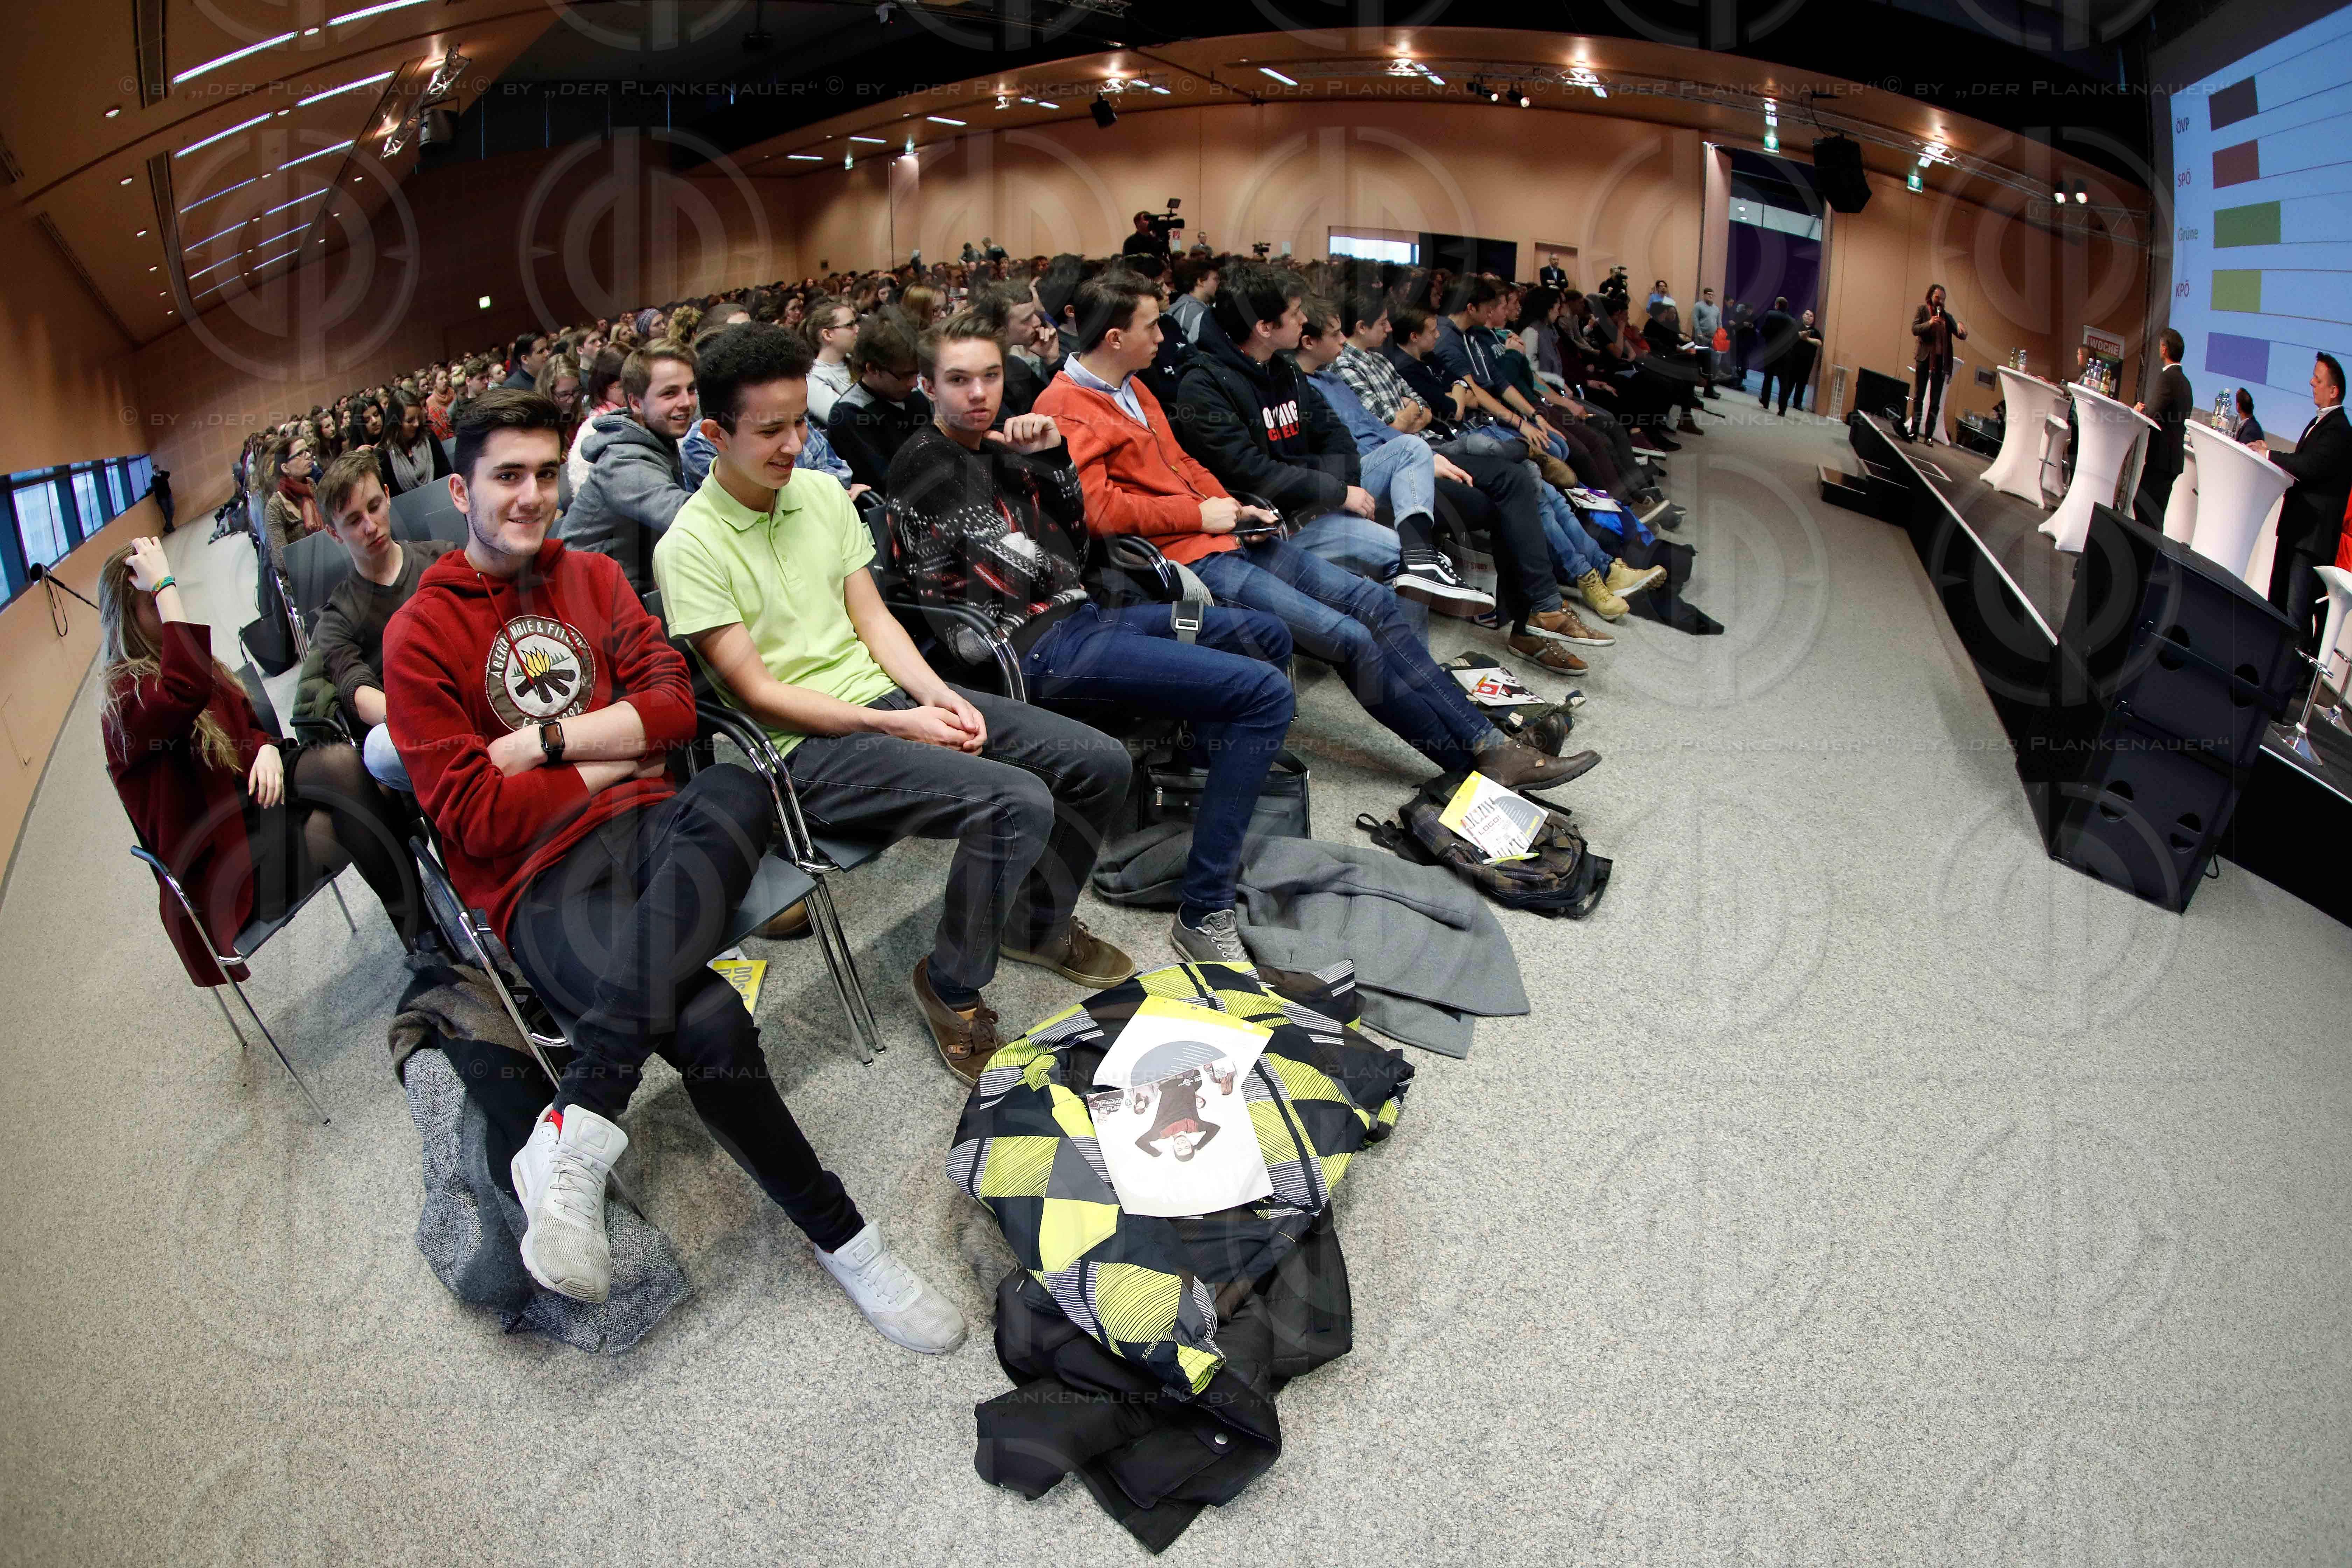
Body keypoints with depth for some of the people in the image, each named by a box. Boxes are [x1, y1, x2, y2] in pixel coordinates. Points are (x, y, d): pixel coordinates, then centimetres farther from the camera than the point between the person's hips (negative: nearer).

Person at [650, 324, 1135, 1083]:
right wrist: (898, 727, -16)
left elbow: (871, 616, 11)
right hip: (808, 745, -7)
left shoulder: (822, 491, 9)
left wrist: (938, 695, -7)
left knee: (1101, 762, -3)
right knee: (1017, 803, -29)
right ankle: (952, 989, -5)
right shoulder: (691, 548, -11)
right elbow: (757, 693, -13)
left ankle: (1039, 922, 23)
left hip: (885, 691, 7)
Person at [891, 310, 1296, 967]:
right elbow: (1020, 569, -14)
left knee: (1265, 635, 17)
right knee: (1266, 692, -21)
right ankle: (1203, 915, -21)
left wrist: (1054, 457, 3)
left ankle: (1220, 809, 20)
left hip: (1077, 617, 10)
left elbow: (1074, 538, 17)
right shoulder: (925, 466, -8)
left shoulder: (996, 446, 17)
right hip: (1036, 647, -10)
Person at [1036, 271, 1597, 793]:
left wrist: (1232, 508, 5)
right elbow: (1097, 508, -22)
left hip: (1225, 536, 10)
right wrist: (1202, 515, -13)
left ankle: (1487, 743, 1)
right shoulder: (1066, 409, -11)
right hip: (1185, 559, -10)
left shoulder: (1134, 389, 18)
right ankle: (1477, 761, -1)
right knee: (1350, 638, -16)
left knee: (1373, 600, -1)